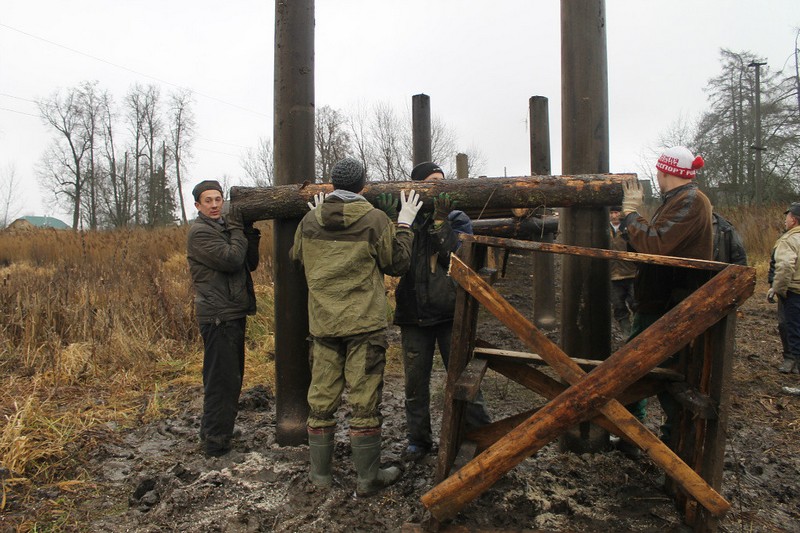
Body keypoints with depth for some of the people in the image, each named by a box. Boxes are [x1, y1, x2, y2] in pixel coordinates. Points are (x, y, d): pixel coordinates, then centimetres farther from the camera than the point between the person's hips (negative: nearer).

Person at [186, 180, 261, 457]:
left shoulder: (223, 227, 18)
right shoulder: (200, 232, -10)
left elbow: (250, 264, 12)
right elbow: (232, 259, -22)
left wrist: (250, 234, 0)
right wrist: (238, 230, -9)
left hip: (233, 314, 10)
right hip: (218, 316, -10)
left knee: (231, 378, 17)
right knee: (222, 381, -6)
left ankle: (212, 432, 30)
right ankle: (216, 442, 3)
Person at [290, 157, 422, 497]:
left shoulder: (310, 221, 2)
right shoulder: (375, 219, -7)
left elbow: (297, 257, 19)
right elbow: (397, 264, 1)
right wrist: (404, 224, 11)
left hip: (323, 324, 4)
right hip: (365, 324, -3)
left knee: (322, 397, 13)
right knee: (365, 401, 4)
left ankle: (320, 472, 25)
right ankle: (368, 478, 14)